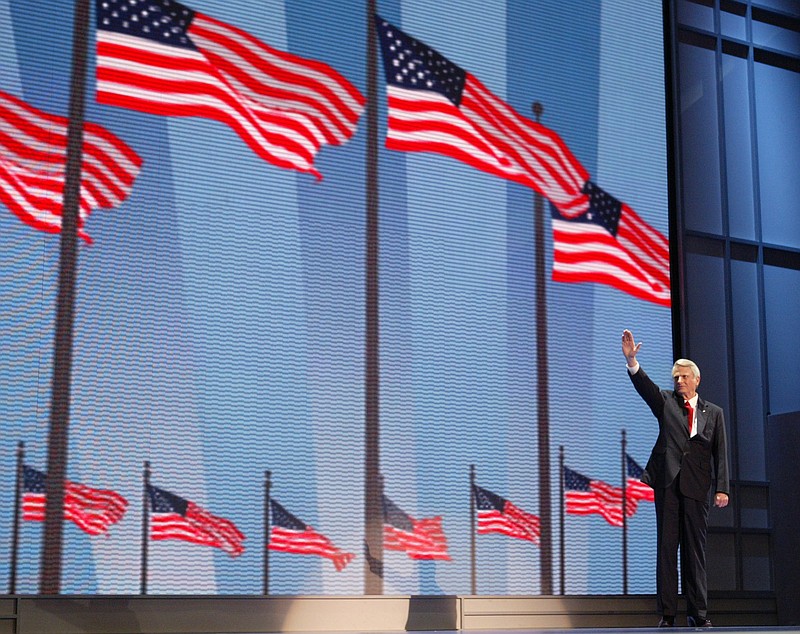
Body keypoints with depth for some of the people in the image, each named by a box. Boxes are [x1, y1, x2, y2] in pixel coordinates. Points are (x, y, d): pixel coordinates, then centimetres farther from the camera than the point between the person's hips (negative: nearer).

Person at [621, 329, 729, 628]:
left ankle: (698, 613, 9)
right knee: (666, 547, 0)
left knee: (695, 549, 3)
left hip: (697, 486, 0)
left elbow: (721, 453, 7)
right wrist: (631, 360, -25)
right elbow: (644, 386, -8)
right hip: (667, 482, 0)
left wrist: (722, 488, -3)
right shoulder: (666, 402, 11)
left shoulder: (713, 412, 12)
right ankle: (667, 614, 3)